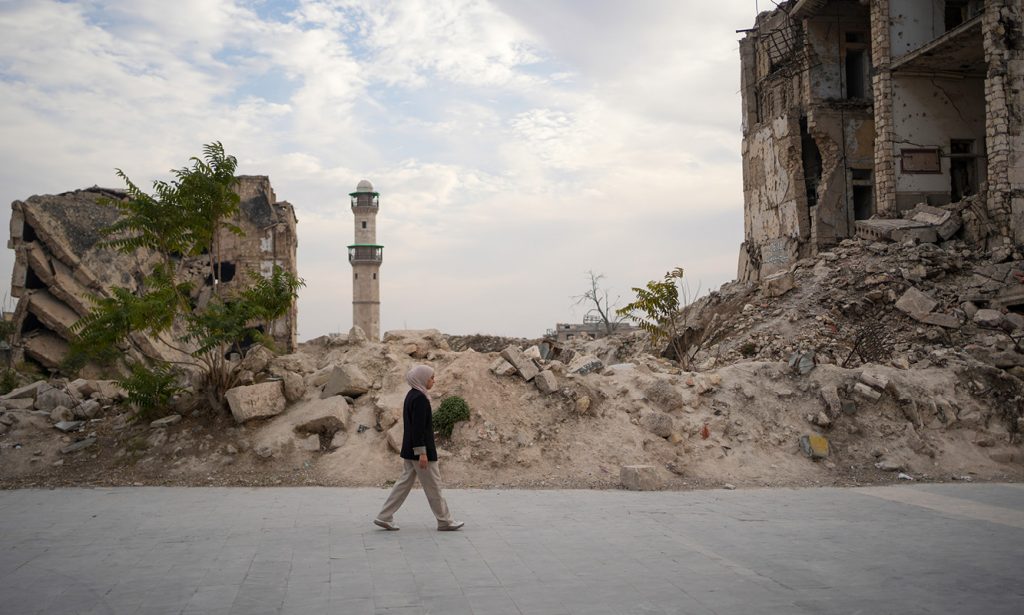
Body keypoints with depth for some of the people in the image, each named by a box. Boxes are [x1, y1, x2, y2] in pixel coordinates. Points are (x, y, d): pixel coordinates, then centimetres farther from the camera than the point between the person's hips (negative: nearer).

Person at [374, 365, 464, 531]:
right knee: (433, 486, 1)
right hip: (420, 449, -10)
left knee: (405, 482, 13)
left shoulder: (411, 395, 12)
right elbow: (418, 427, -23)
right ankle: (444, 521, 12)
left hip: (410, 450, 10)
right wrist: (421, 452, -22)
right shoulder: (420, 398, -19)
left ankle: (385, 517, 12)